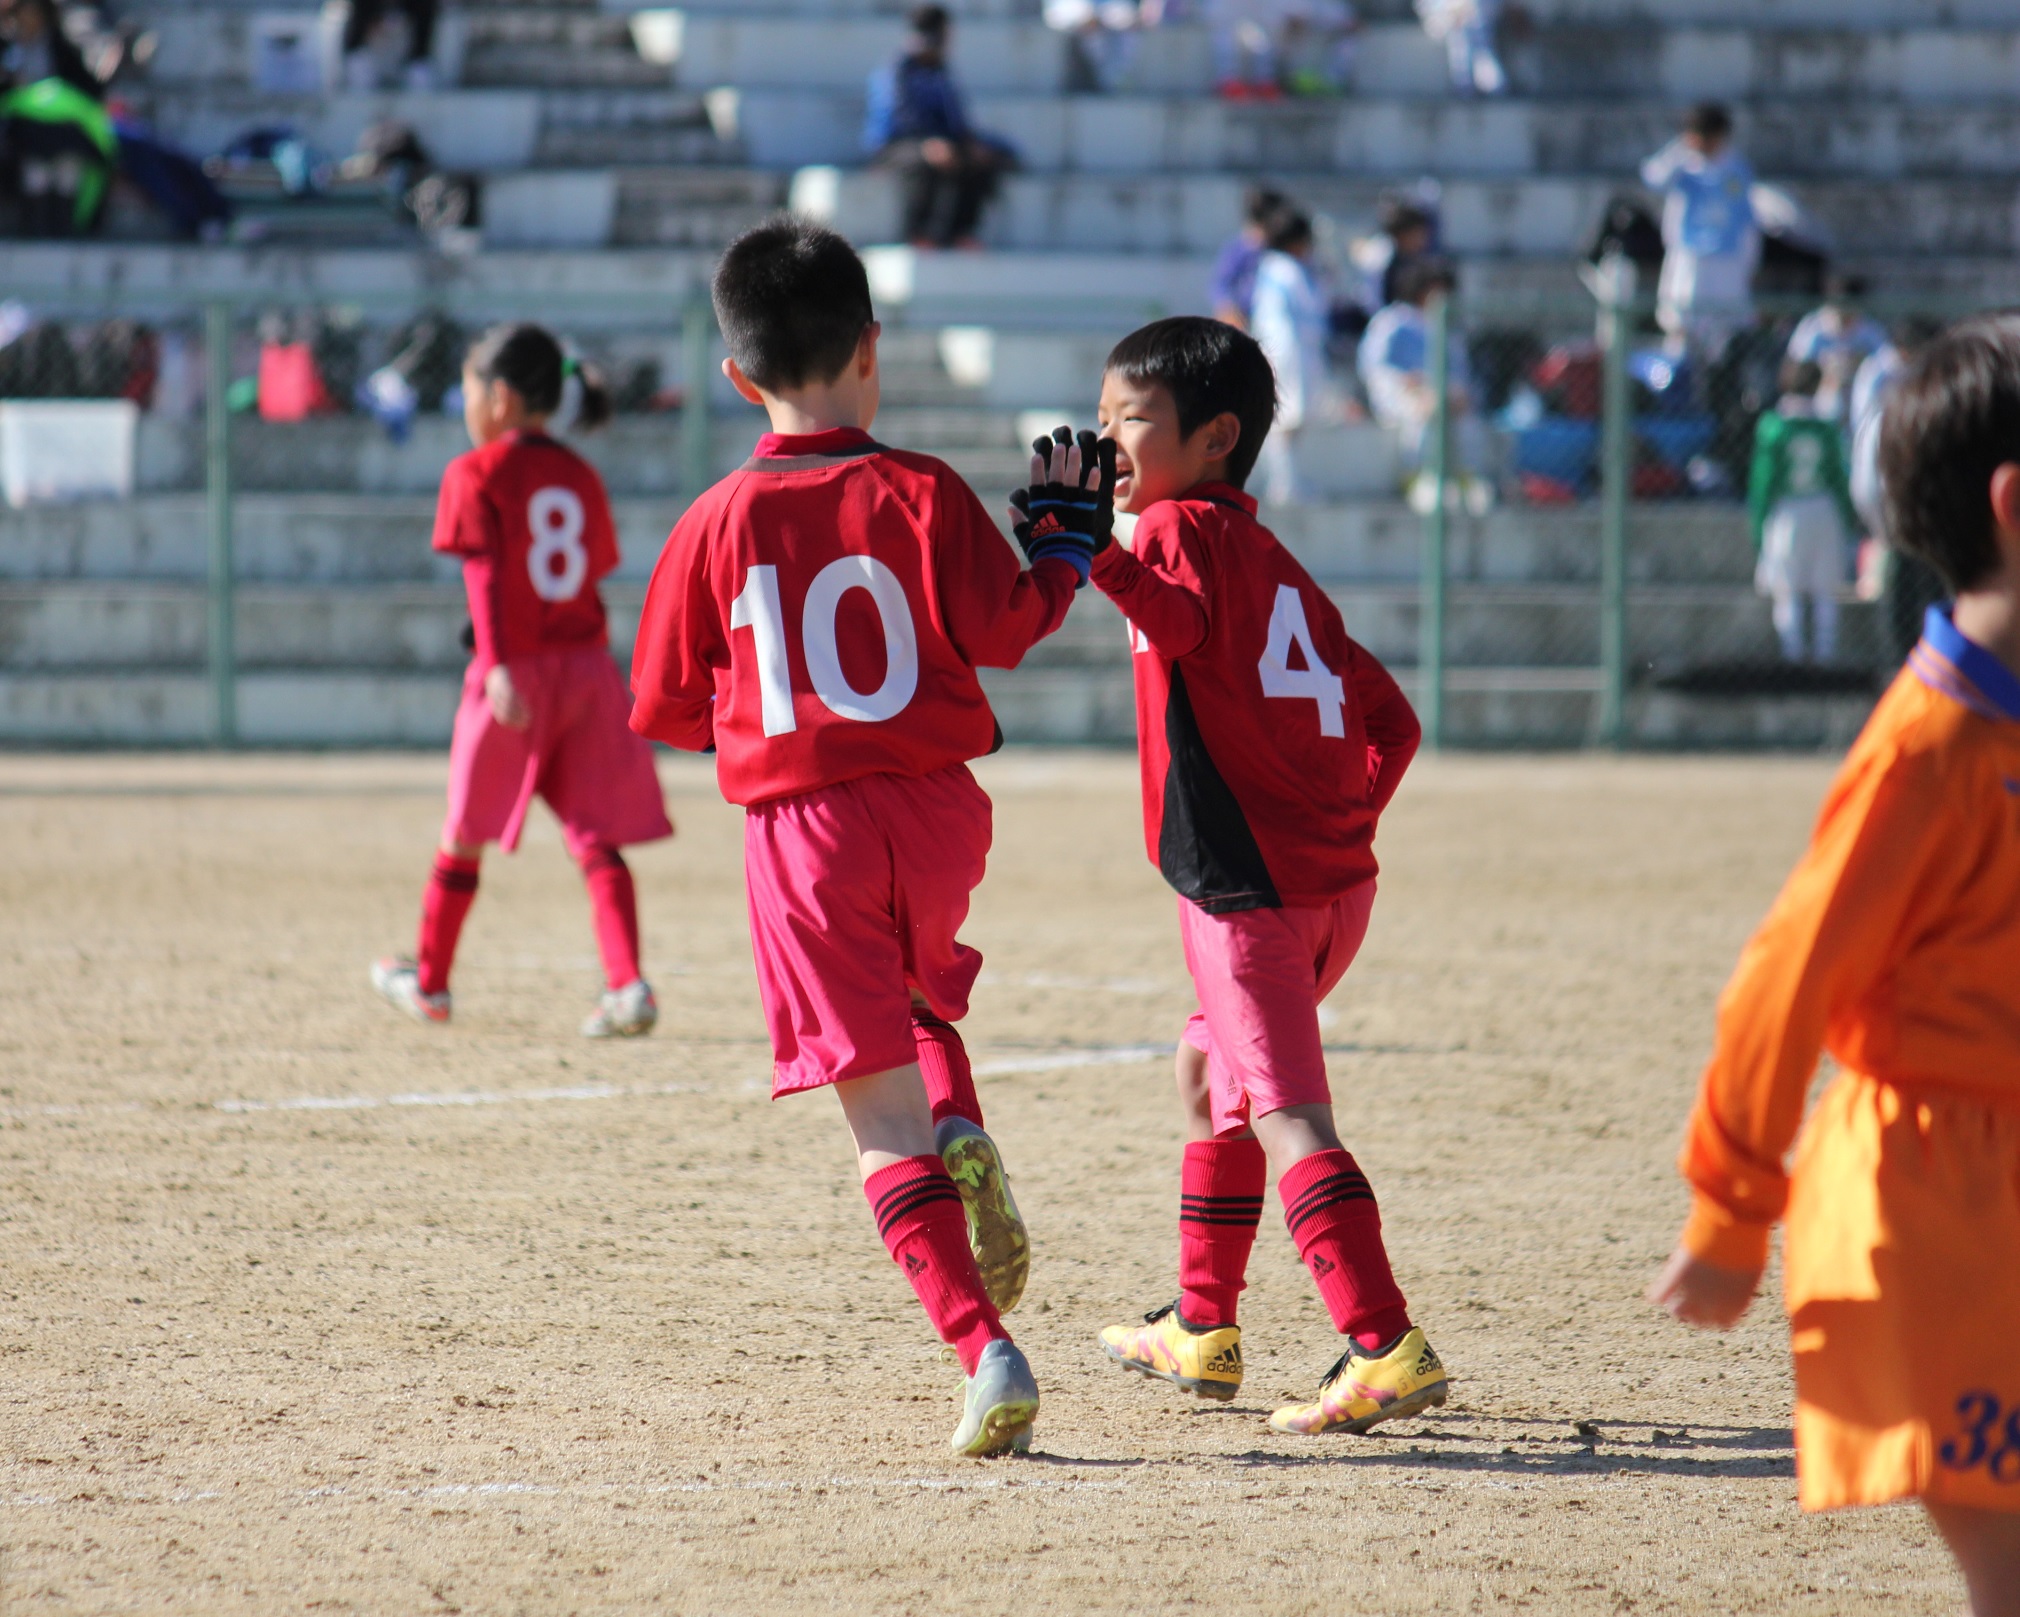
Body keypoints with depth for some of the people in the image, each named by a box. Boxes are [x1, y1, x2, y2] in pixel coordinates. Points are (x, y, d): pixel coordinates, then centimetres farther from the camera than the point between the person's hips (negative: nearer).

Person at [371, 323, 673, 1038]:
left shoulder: (476, 475, -6)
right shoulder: (580, 476, 11)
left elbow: (484, 575, -16)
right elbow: (595, 570, 14)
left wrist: (498, 667, -25)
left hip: (514, 675, -4)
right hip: (588, 669, 4)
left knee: (466, 836, 13)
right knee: (597, 840, 1)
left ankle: (428, 980, 28)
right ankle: (627, 985, -16)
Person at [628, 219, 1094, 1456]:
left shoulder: (716, 525, -1)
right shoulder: (921, 494, -4)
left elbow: (664, 708, 4)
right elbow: (1002, 626, -8)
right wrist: (1068, 551, 9)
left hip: (801, 831, -1)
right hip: (937, 812, 1)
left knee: (885, 1119, -2)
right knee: (918, 991, 34)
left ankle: (987, 1352, -14)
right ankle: (964, 1137, 4)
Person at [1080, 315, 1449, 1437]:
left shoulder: (1180, 526, -5)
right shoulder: (1273, 563, 21)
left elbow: (1180, 620, -30)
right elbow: (1388, 719, 18)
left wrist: (1097, 553, -42)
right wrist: (1344, 818, 15)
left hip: (1249, 883, -10)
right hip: (1335, 879, 10)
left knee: (1288, 1116, -15)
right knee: (1210, 1070, 26)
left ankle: (1387, 1349, -27)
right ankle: (1203, 1330, 35)